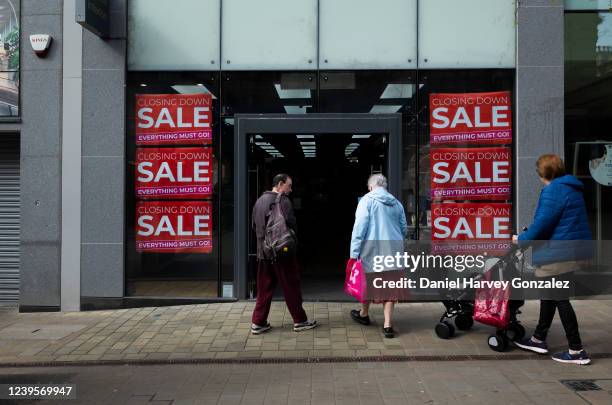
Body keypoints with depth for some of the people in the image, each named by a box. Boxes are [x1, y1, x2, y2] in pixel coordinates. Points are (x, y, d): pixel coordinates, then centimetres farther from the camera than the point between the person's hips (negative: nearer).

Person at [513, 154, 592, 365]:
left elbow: (543, 222, -22)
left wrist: (522, 240, -8)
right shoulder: (571, 188, 14)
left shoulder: (553, 190, -17)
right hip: (574, 250, 10)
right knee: (550, 294, 18)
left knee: (559, 299, -2)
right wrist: (528, 237, 19)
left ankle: (577, 351, 4)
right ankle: (539, 339, 30)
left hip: (559, 253, -10)